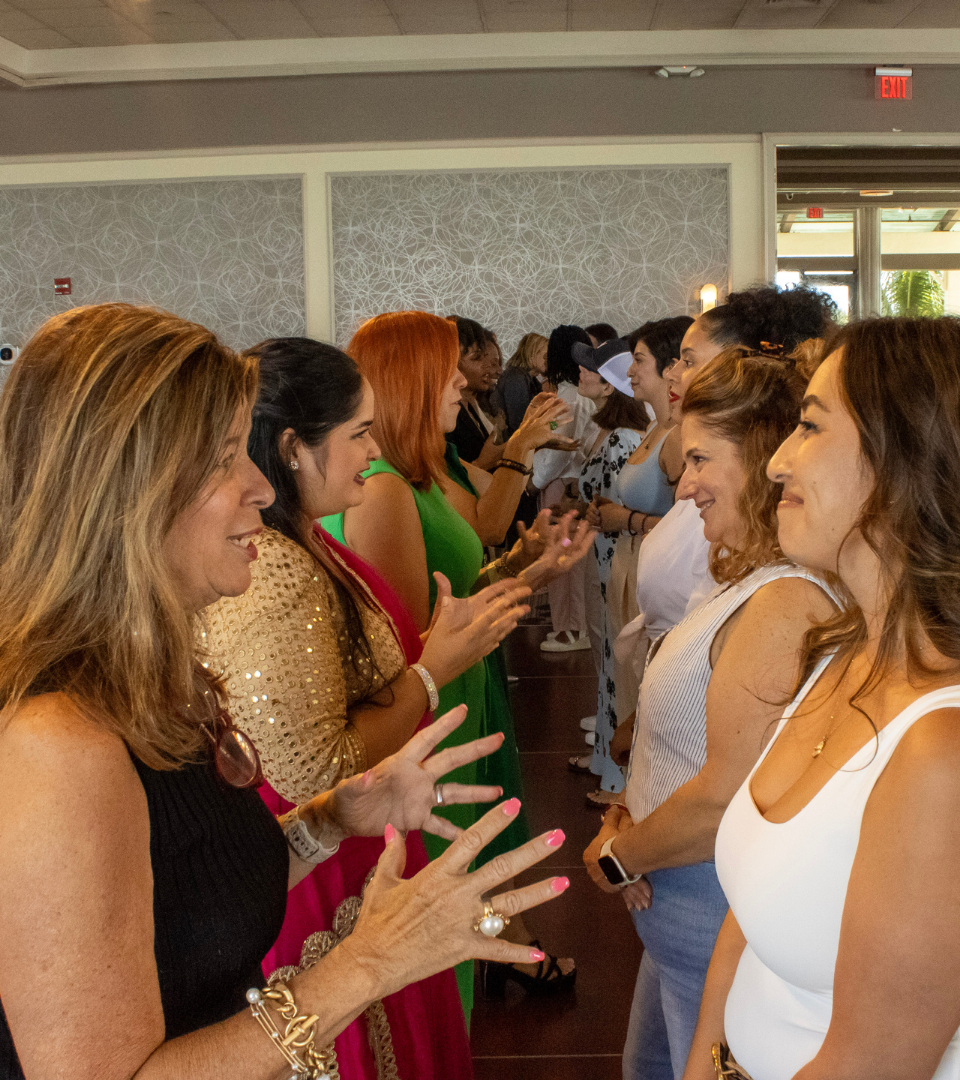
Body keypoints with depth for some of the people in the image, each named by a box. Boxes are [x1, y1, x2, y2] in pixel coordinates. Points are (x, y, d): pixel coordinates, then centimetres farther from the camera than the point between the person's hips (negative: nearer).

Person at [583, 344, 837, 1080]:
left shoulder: (784, 607, -28)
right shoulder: (755, 582, 6)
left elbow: (729, 797, -29)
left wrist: (620, 855, -13)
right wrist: (628, 821, -1)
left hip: (720, 919, -10)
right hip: (678, 907, 10)